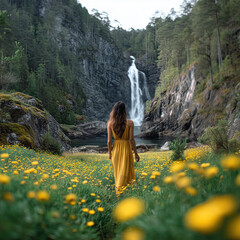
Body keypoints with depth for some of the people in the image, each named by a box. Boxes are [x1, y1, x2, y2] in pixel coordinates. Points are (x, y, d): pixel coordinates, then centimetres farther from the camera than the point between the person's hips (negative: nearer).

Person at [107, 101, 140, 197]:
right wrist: (136, 153, -1)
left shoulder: (110, 123, -6)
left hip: (115, 149, 3)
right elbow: (131, 140, -11)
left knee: (117, 172, 19)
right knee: (125, 171, 7)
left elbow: (109, 140, -4)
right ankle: (120, 192, 2)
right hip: (126, 149, -3)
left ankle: (118, 189, 33)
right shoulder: (130, 123, -12)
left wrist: (109, 152, 10)